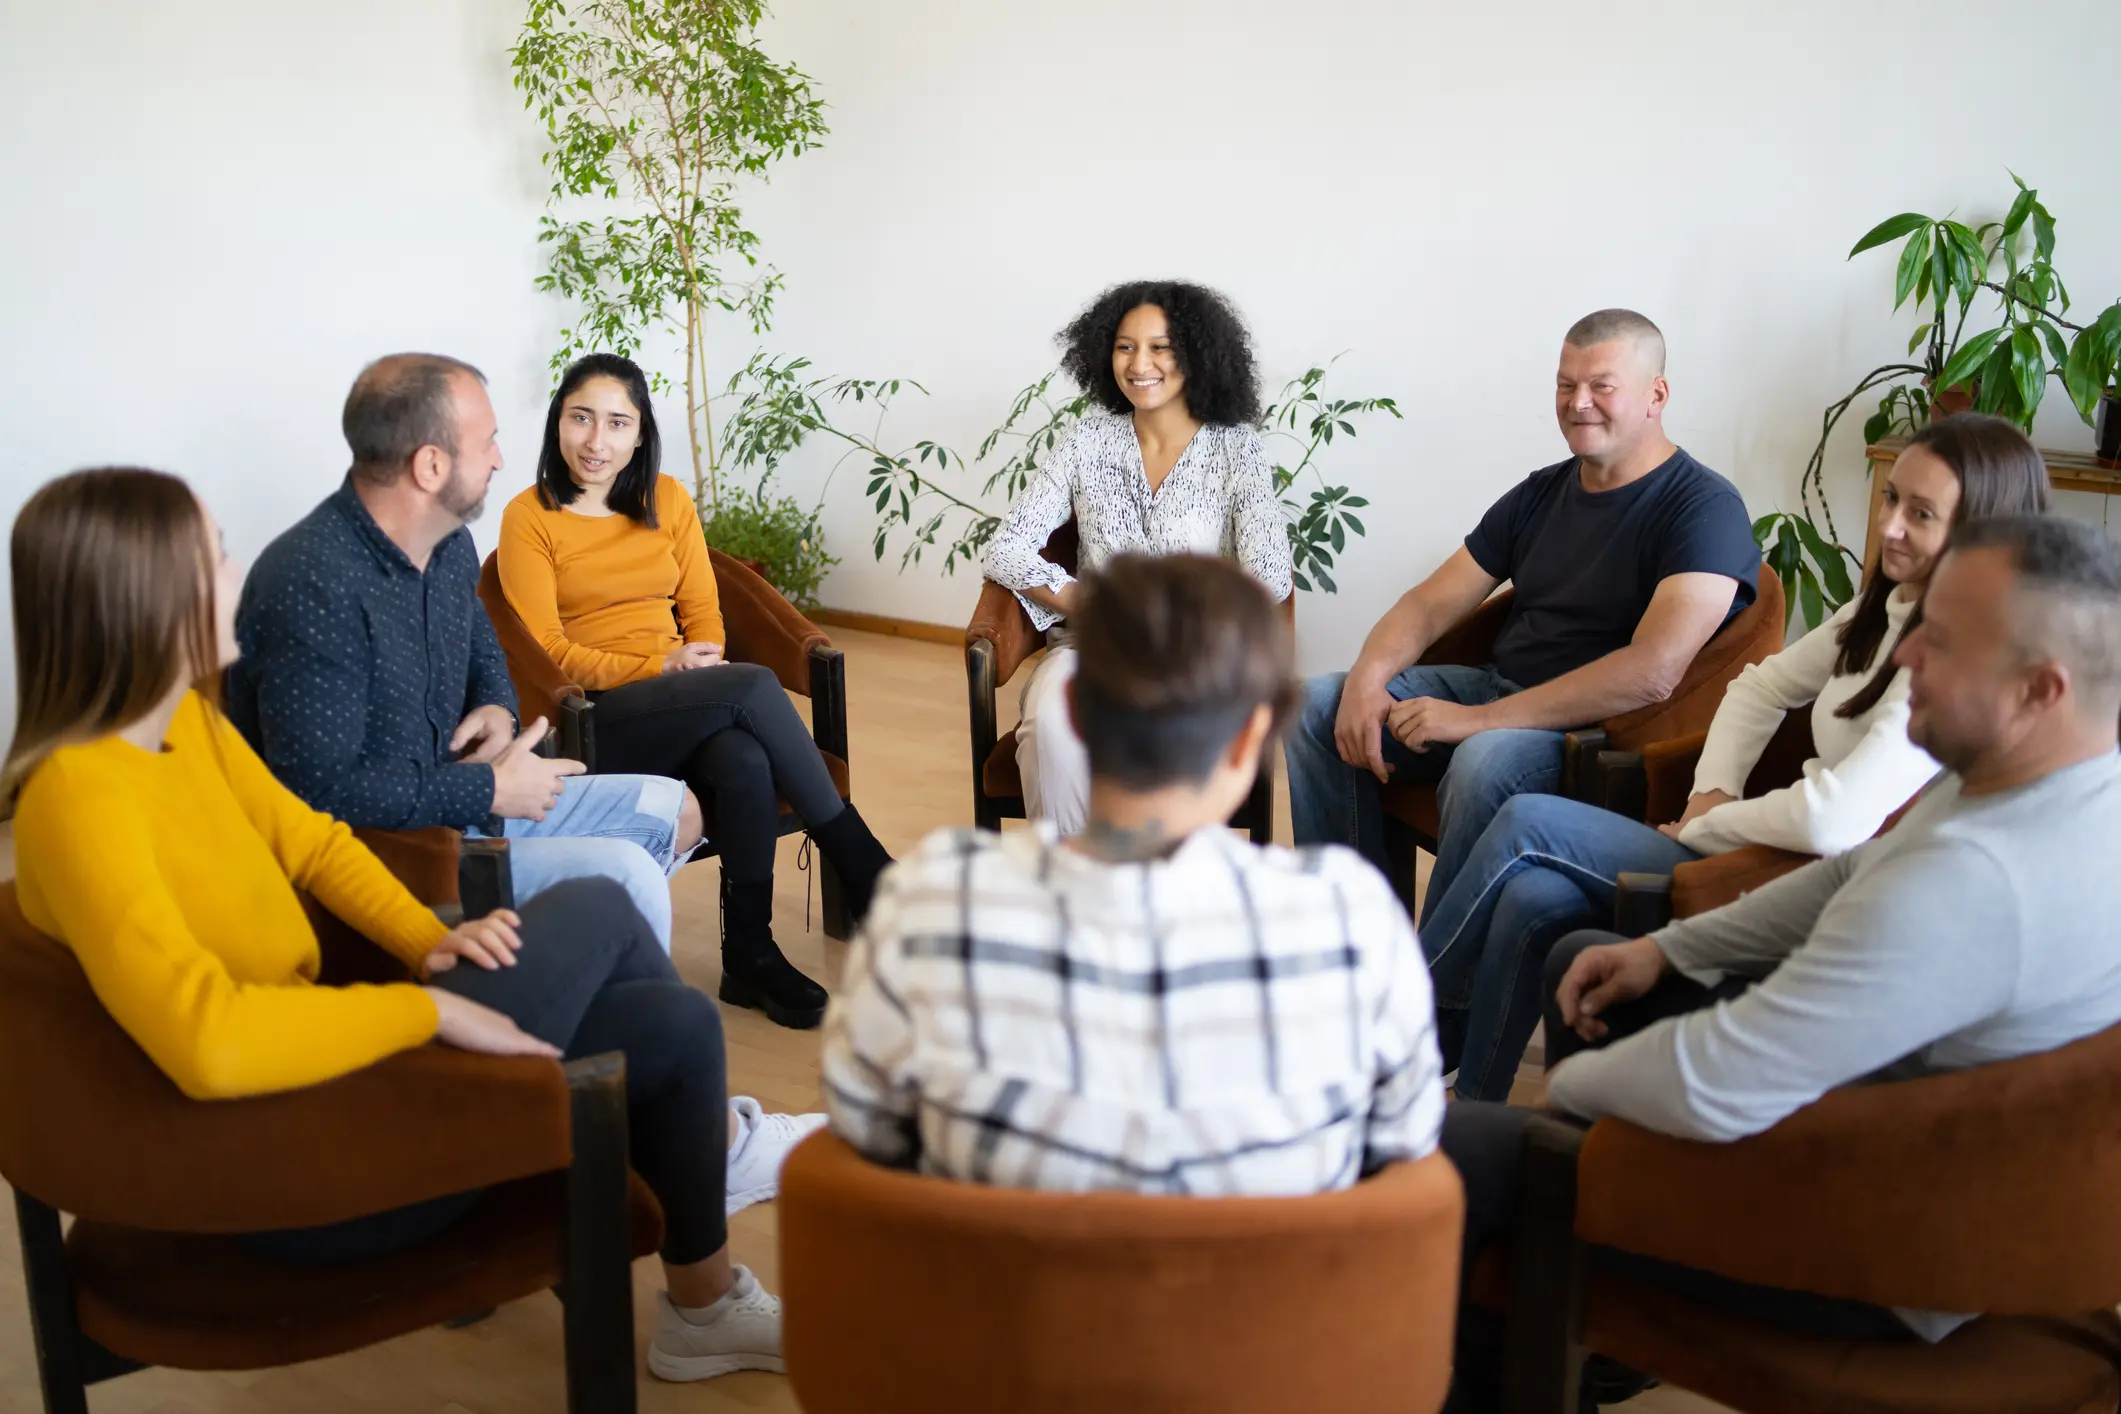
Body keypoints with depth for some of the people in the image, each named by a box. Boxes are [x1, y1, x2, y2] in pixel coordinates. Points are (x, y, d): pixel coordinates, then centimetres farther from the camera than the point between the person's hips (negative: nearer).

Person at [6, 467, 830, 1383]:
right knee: (595, 912, -6)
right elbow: (210, 1042, -38)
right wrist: (430, 1007, -27)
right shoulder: (80, 802, -27)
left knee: (674, 1021, 1)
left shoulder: (184, 720, 2)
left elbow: (308, 842, 12)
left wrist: (427, 941, -5)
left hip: (316, 1068, 9)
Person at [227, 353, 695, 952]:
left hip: (459, 801, 10)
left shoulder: (450, 547, 4)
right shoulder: (313, 586, -26)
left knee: (675, 812, 13)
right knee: (624, 874, -23)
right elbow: (325, 788, -29)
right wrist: (490, 788, -20)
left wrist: (497, 709, 2)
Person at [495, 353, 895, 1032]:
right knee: (755, 685, -30)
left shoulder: (667, 499, 14)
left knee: (747, 763, -33)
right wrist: (659, 669, -18)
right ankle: (867, 870, -22)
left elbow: (703, 612, 14)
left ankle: (750, 956, -22)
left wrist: (699, 660, -10)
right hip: (593, 722, -4)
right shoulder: (529, 518, 0)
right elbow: (548, 652, -6)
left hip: (688, 710, 4)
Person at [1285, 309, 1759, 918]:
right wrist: (1365, 682, -10)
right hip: (1494, 686, 8)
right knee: (1316, 702, -5)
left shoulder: (1705, 508, -11)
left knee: (1487, 759, -38)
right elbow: (1431, 602, 13)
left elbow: (1653, 672, -25)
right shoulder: (1541, 493, 14)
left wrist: (1476, 718, -25)